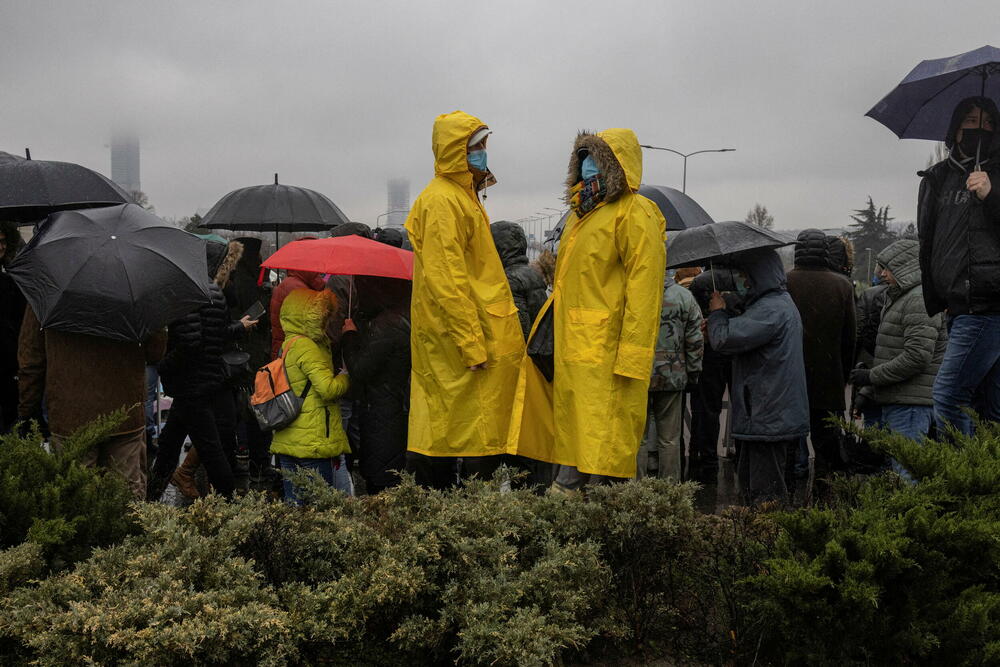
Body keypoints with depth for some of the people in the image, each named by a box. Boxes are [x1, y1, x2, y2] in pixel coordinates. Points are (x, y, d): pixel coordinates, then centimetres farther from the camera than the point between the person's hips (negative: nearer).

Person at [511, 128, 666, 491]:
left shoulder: (635, 215, -9)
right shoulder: (581, 213, 21)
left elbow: (643, 288, -17)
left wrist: (631, 354, -23)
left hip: (605, 350, -9)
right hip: (570, 348, 9)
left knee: (602, 439, -7)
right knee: (570, 430, 14)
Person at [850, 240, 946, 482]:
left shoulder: (919, 300, -13)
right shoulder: (898, 298, 21)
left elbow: (918, 356, -21)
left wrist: (872, 376, -14)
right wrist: (867, 392, 18)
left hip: (912, 405, -11)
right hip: (895, 402, 11)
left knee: (906, 470, -12)